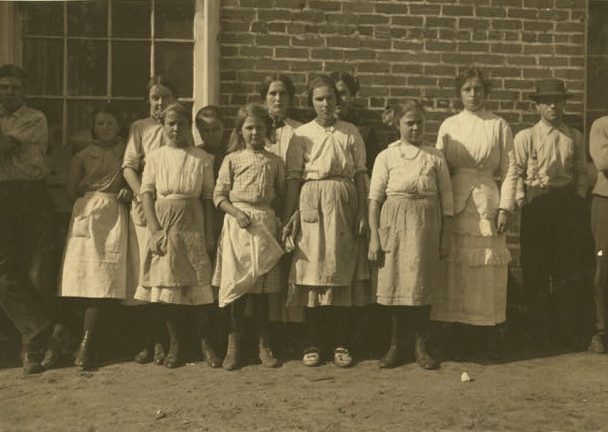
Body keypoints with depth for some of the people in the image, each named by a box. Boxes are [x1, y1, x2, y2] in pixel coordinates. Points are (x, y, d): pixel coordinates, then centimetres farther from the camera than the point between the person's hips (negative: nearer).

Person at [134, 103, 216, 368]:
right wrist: (154, 230, -9)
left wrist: (210, 235, -1)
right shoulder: (155, 157, 8)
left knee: (197, 284, -3)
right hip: (163, 226, 1)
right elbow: (146, 194, 2)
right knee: (165, 285, 1)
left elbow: (208, 198, 4)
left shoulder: (202, 159, 5)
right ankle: (174, 344, 12)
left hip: (192, 226, -1)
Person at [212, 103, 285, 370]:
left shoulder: (274, 162, 8)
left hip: (265, 224, 1)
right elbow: (219, 195, 2)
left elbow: (281, 195, 15)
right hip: (238, 225, -1)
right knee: (236, 287, 0)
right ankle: (233, 346, 11)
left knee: (262, 289, 6)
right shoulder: (232, 160, 3)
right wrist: (236, 212, -13)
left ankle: (264, 345, 17)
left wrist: (274, 214, -1)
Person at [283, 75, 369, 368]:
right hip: (311, 203, -1)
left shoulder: (350, 133, 8)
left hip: (343, 204, 1)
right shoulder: (302, 134, 5)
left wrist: (362, 214, 0)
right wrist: (290, 215, -4)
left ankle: (341, 344, 10)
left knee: (341, 273, 2)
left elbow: (360, 175, 7)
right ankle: (312, 344, 9)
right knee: (311, 273, 0)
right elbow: (293, 177, 2)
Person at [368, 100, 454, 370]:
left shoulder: (435, 157, 4)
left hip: (426, 226, 0)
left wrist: (446, 236, 3)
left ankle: (422, 346, 17)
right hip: (394, 225, 0)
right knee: (394, 284, 2)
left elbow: (446, 198, 6)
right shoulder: (386, 157, 2)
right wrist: (374, 236, -5)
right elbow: (375, 199, 0)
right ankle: (395, 344, 17)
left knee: (422, 284, 2)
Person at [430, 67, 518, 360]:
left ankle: (489, 331, 12)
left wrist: (505, 207, -5)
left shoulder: (499, 126, 7)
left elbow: (510, 170, 4)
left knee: (489, 269, 0)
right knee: (456, 269, 0)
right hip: (456, 205, 1)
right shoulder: (448, 126, 10)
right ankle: (460, 335, 10)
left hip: (487, 203, -1)